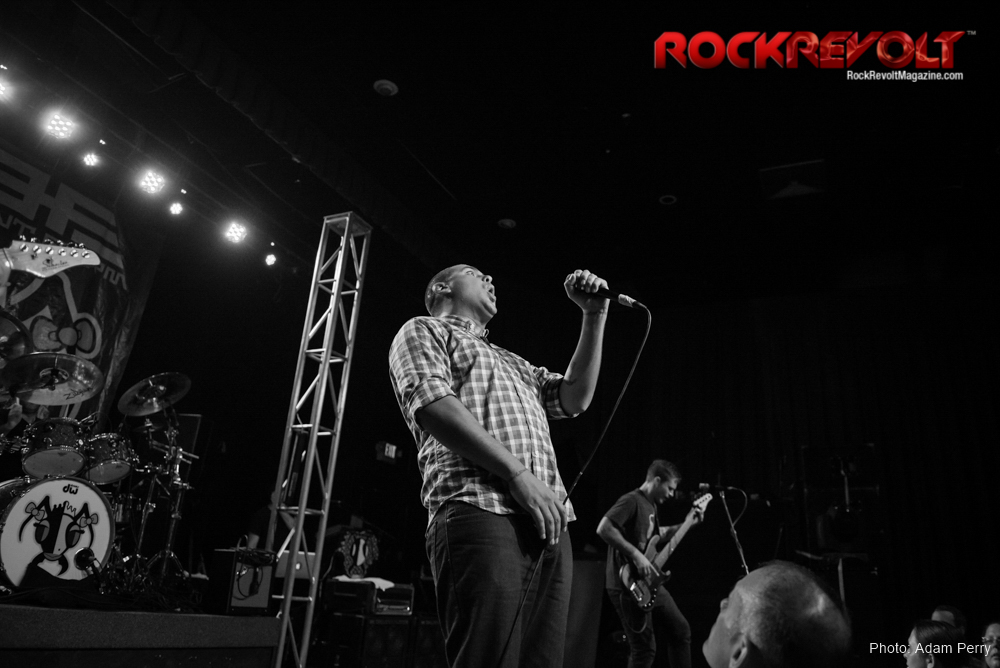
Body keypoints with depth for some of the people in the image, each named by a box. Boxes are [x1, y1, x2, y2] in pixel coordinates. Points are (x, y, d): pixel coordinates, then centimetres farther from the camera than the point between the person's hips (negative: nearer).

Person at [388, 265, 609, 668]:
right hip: (481, 513, -7)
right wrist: (517, 473, -14)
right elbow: (431, 404, -7)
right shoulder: (424, 330, 12)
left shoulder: (511, 362, 34)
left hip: (548, 523, 7)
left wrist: (595, 314, 19)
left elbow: (575, 398, 24)